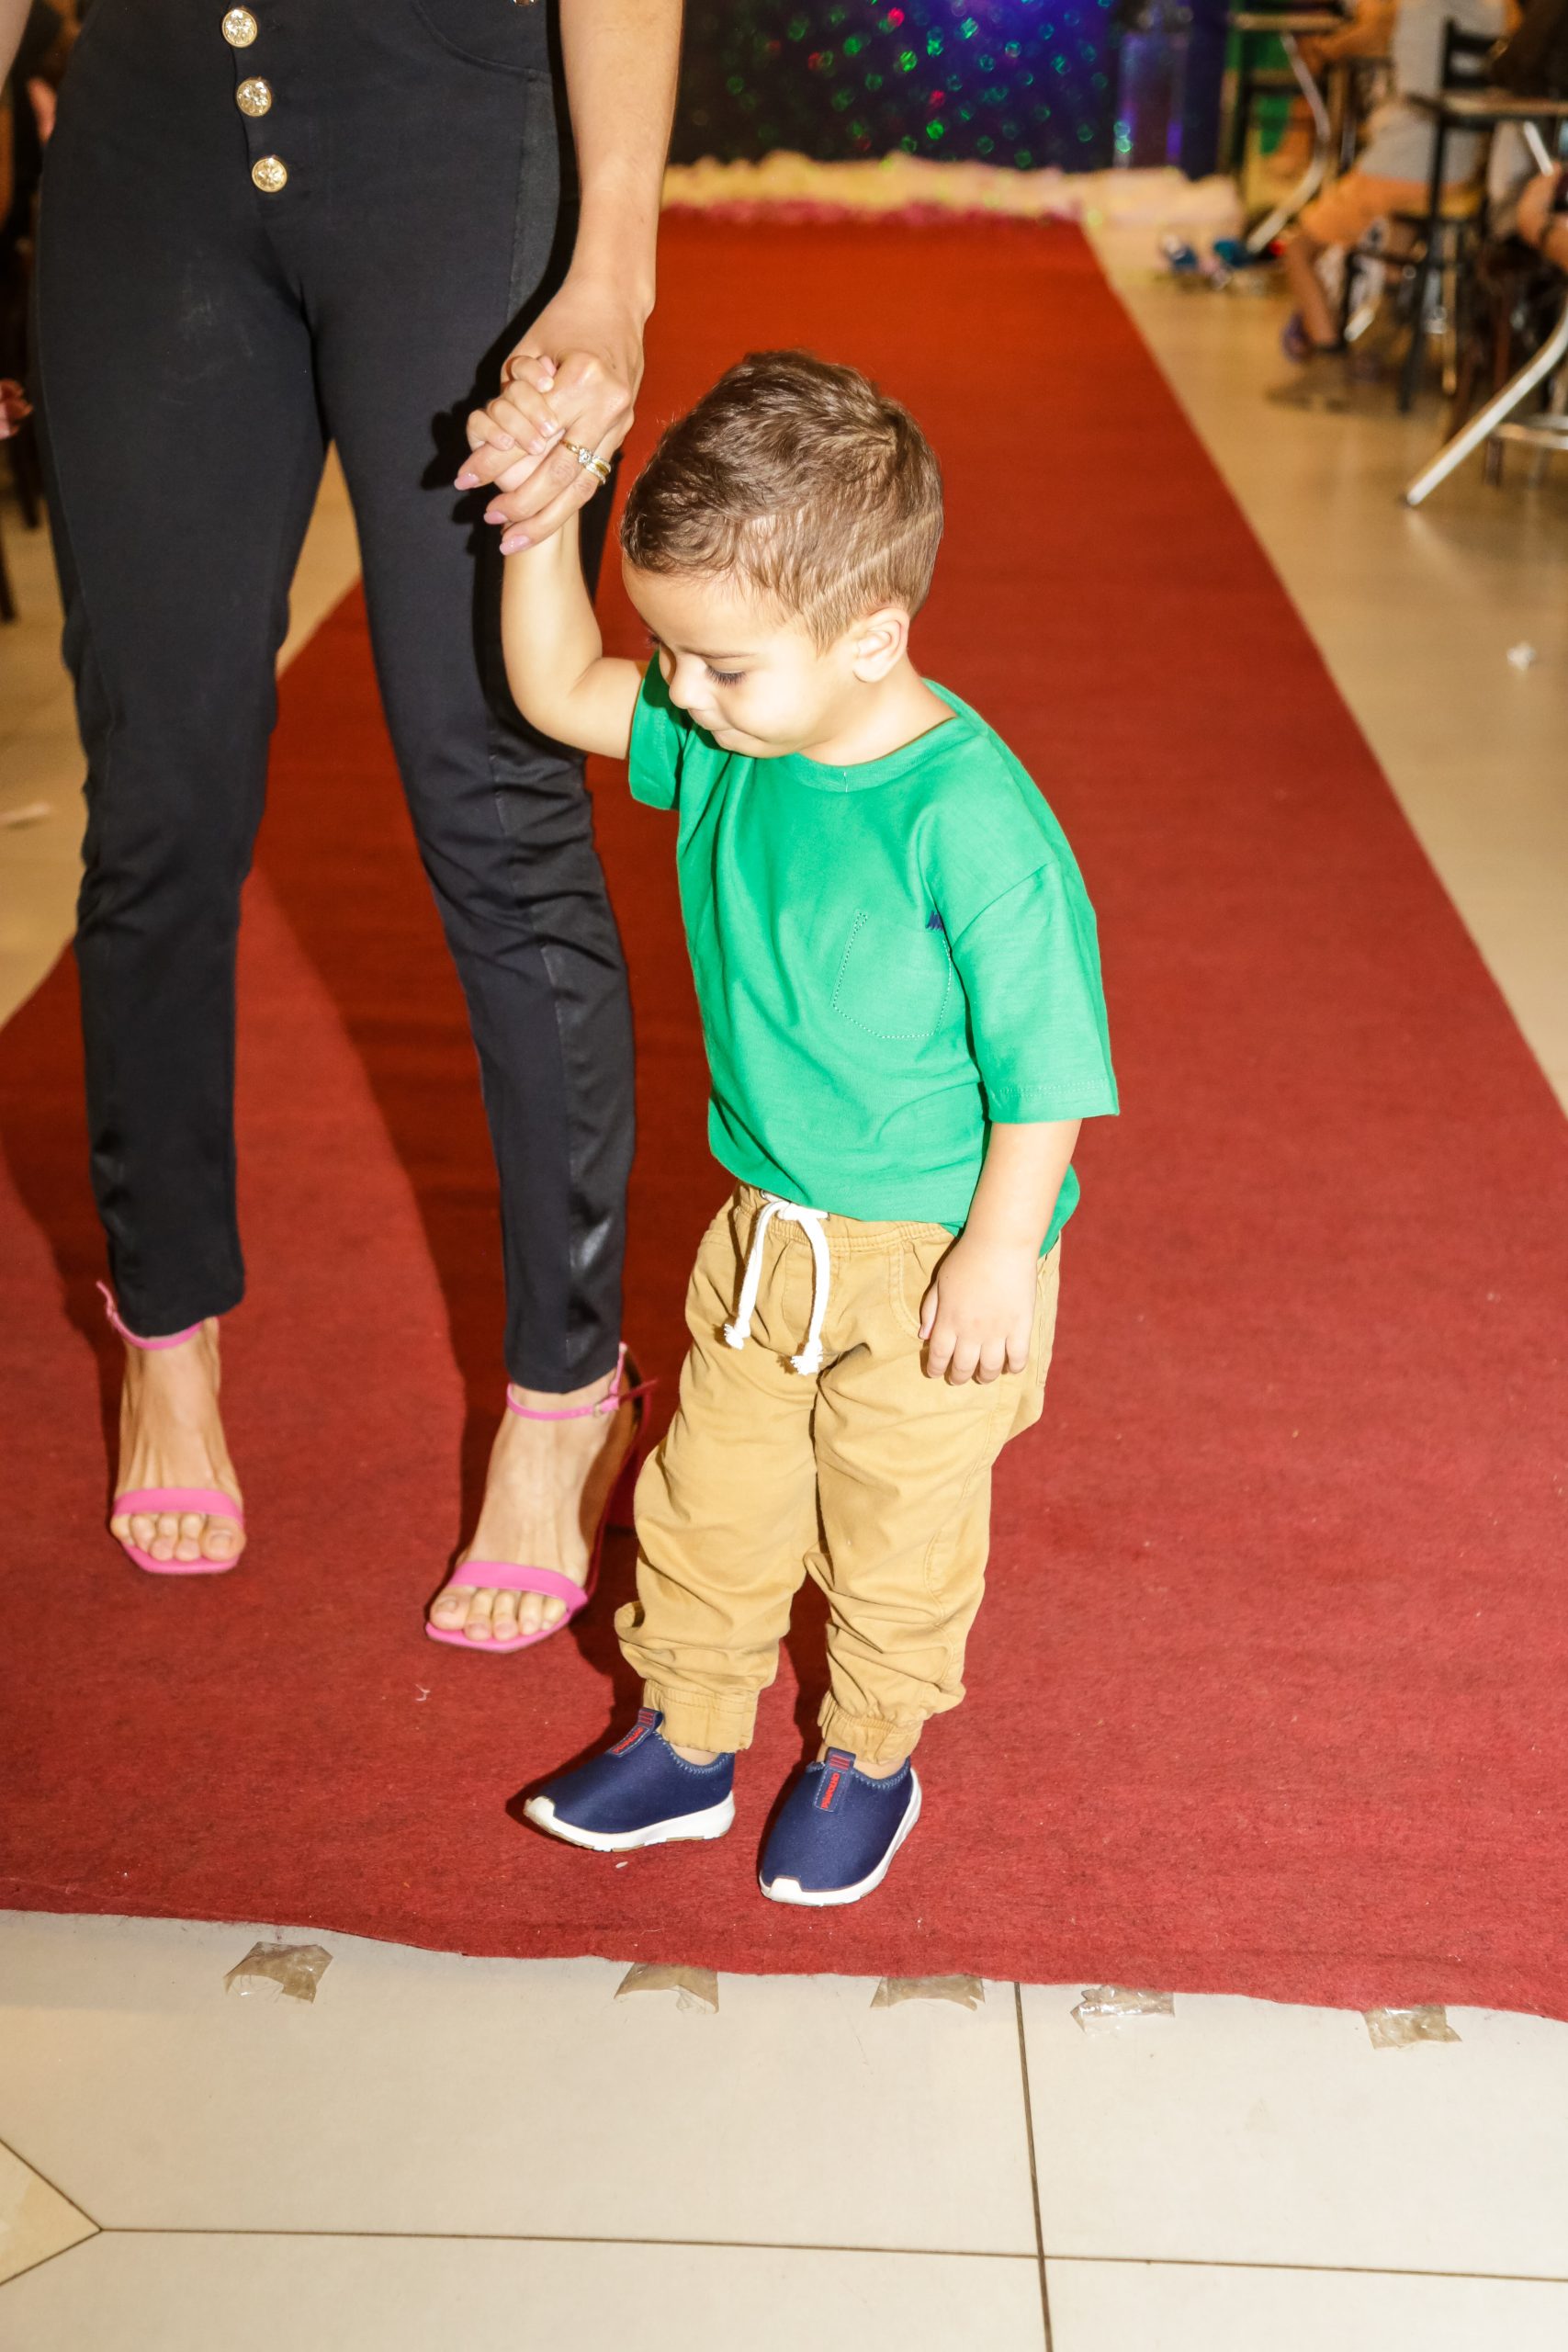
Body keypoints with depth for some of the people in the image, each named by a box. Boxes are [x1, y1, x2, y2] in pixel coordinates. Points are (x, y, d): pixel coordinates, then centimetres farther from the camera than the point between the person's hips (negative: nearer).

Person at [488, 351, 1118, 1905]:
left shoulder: (970, 820, -29)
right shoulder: (727, 740, -8)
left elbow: (1048, 1063, -23)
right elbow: (557, 695, 3)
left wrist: (998, 1255, -18)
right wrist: (540, 524, -11)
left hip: (929, 1257, -6)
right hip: (767, 1232, 6)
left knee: (896, 1530, 15)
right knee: (711, 1498, 18)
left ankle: (870, 1756, 39)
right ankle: (685, 1739, 39)